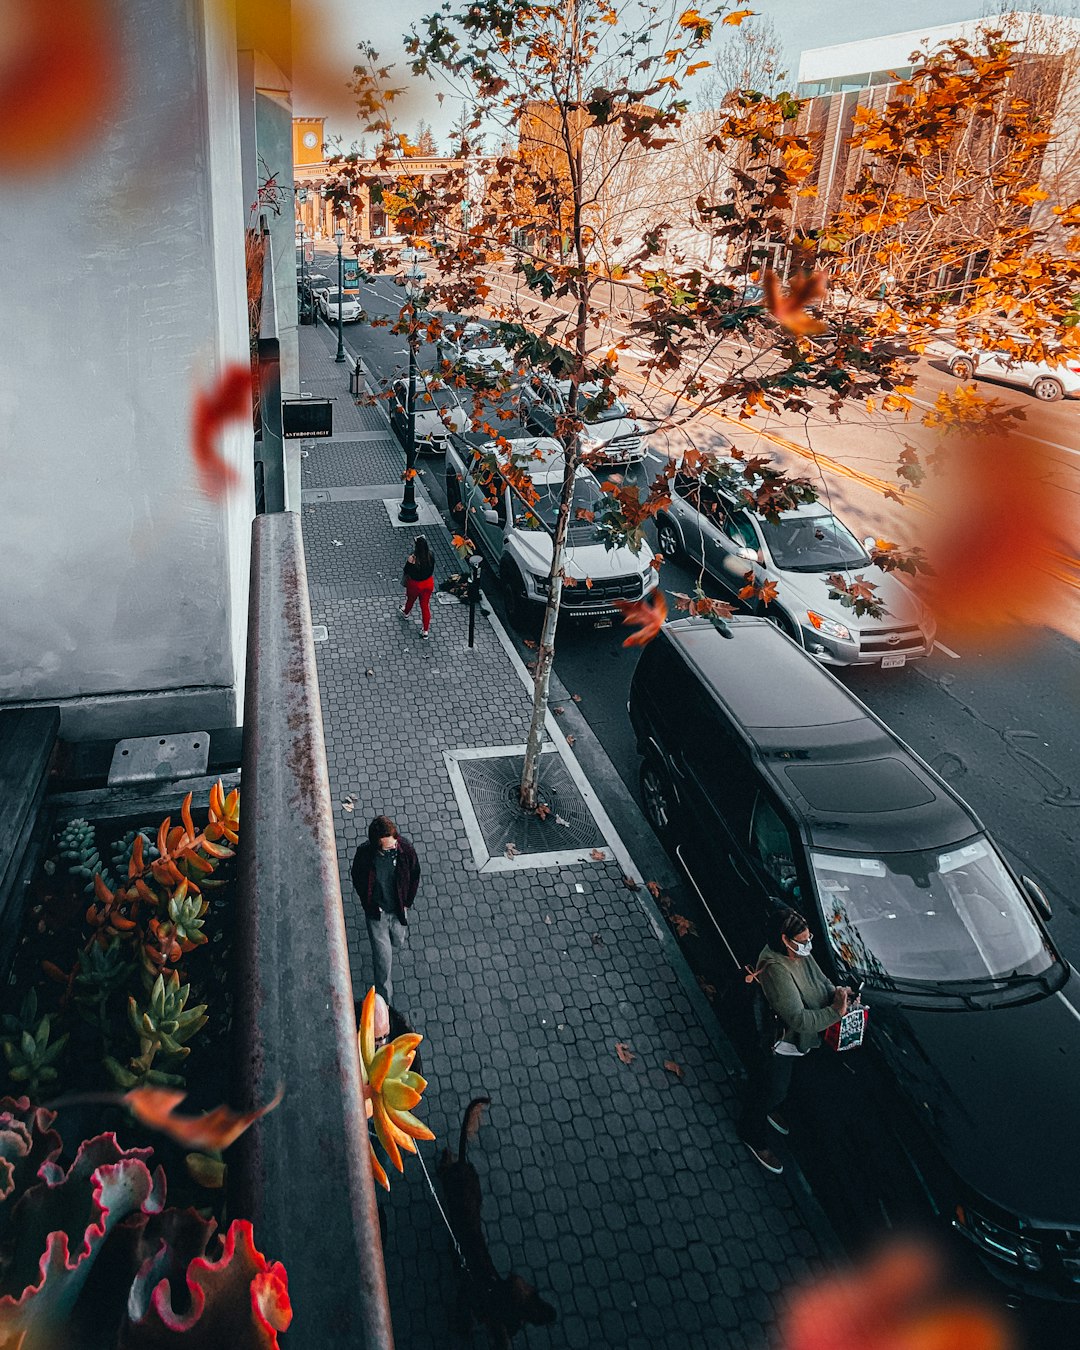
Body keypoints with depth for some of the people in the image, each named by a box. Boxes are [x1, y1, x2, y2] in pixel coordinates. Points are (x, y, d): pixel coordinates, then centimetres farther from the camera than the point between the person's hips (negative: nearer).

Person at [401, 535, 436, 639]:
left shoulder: (412, 558, -32)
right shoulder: (431, 555, -18)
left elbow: (407, 572, -17)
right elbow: (432, 569, -1)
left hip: (415, 584, -3)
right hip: (428, 583, 3)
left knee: (410, 599, 29)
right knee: (425, 605, 16)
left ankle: (406, 612, 62)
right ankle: (426, 630, 22)